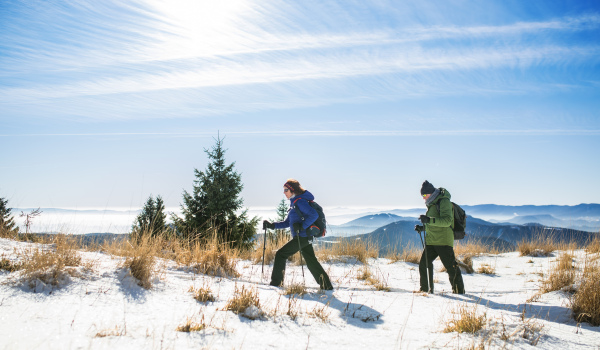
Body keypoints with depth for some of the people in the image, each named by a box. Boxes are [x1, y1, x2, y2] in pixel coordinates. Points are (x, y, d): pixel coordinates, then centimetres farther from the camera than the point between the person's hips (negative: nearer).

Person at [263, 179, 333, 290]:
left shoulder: (299, 201, -11)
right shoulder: (294, 203, 20)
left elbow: (314, 215, -22)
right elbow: (287, 223, 22)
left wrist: (302, 226, -25)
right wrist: (272, 225, 13)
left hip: (302, 237, -10)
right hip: (306, 238, 10)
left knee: (280, 254, -3)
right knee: (311, 261, 11)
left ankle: (276, 282, 2)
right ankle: (326, 285, 13)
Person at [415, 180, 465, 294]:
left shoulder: (444, 201, -9)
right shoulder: (431, 204, 19)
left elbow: (447, 221, -22)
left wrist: (429, 220, -31)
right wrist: (423, 227, 13)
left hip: (443, 241, -8)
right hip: (431, 241, 8)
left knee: (451, 266, -5)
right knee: (423, 264, 5)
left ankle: (459, 290, 7)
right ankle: (425, 289, 16)